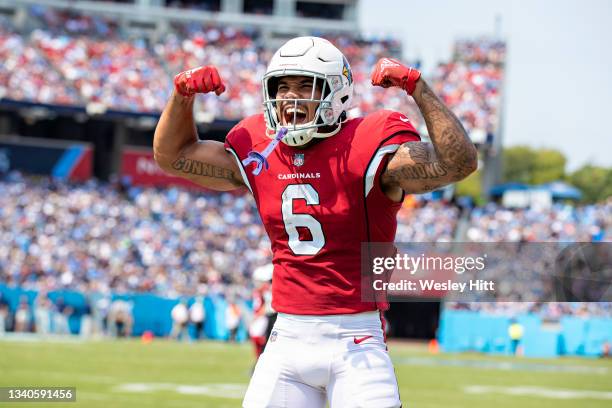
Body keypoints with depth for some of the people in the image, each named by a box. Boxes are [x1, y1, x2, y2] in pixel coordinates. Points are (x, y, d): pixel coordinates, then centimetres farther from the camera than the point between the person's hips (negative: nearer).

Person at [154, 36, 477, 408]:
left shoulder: (364, 151, -10)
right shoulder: (258, 154, 6)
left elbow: (459, 162, -23)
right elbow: (174, 156, 19)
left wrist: (418, 88, -27)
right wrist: (184, 95, 4)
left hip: (356, 340, -5)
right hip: (288, 339, 5)